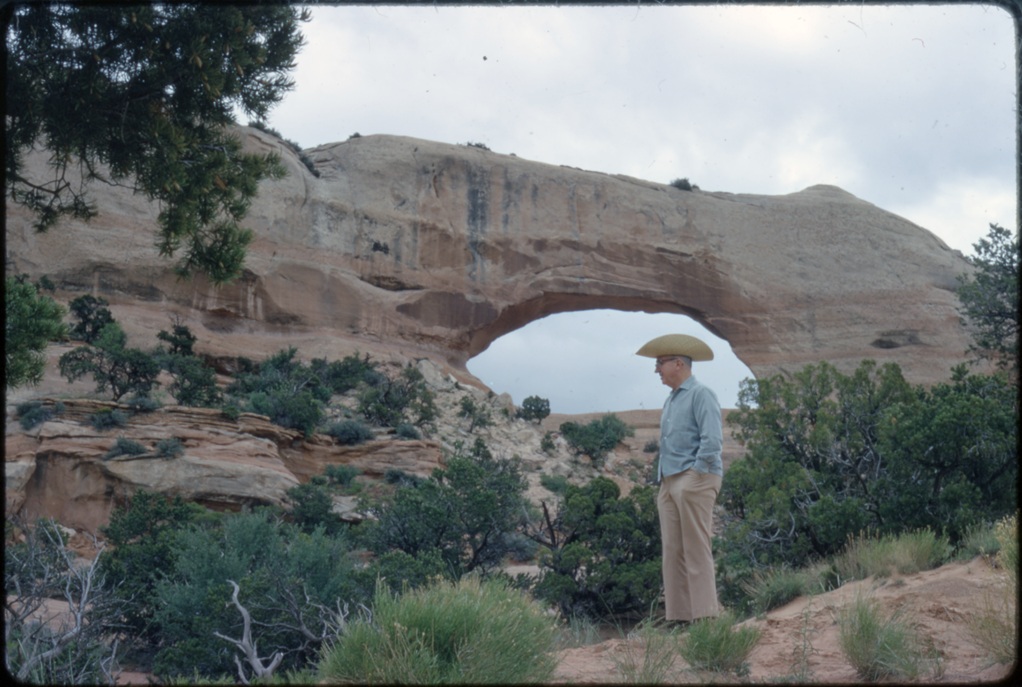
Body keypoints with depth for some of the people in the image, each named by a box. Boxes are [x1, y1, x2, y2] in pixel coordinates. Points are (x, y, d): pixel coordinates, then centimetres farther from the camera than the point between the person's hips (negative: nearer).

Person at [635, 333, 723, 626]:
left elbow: (712, 440, -16)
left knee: (696, 550, -10)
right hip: (669, 483, 9)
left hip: (694, 480, -9)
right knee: (672, 552, 4)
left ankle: (705, 617, -9)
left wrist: (695, 475, -15)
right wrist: (663, 480, 16)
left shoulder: (700, 394, -6)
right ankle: (678, 616, 6)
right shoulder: (670, 401, 21)